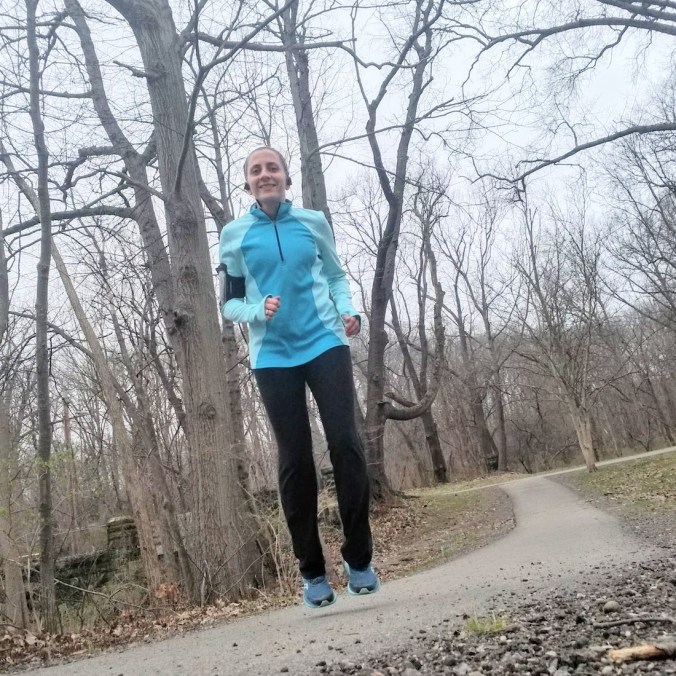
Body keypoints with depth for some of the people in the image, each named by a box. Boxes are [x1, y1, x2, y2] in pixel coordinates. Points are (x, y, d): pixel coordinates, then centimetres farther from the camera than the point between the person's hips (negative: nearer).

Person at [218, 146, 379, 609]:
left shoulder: (313, 222, 8)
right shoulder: (235, 234, 6)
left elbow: (336, 275, 17)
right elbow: (230, 301, 9)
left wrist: (348, 311, -2)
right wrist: (257, 311, -12)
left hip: (325, 344, 0)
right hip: (273, 356, 0)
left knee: (346, 442, -9)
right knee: (296, 460, 2)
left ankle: (359, 557, 5)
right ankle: (312, 571, 12)